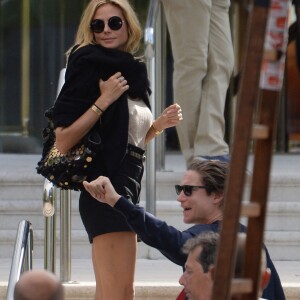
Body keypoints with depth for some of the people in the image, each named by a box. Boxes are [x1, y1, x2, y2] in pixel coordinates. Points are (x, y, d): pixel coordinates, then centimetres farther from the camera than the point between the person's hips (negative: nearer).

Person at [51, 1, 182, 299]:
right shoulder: (90, 68, -8)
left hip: (127, 187, 9)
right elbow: (63, 140, -15)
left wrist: (158, 125, 9)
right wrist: (103, 100, -19)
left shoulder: (130, 71, 16)